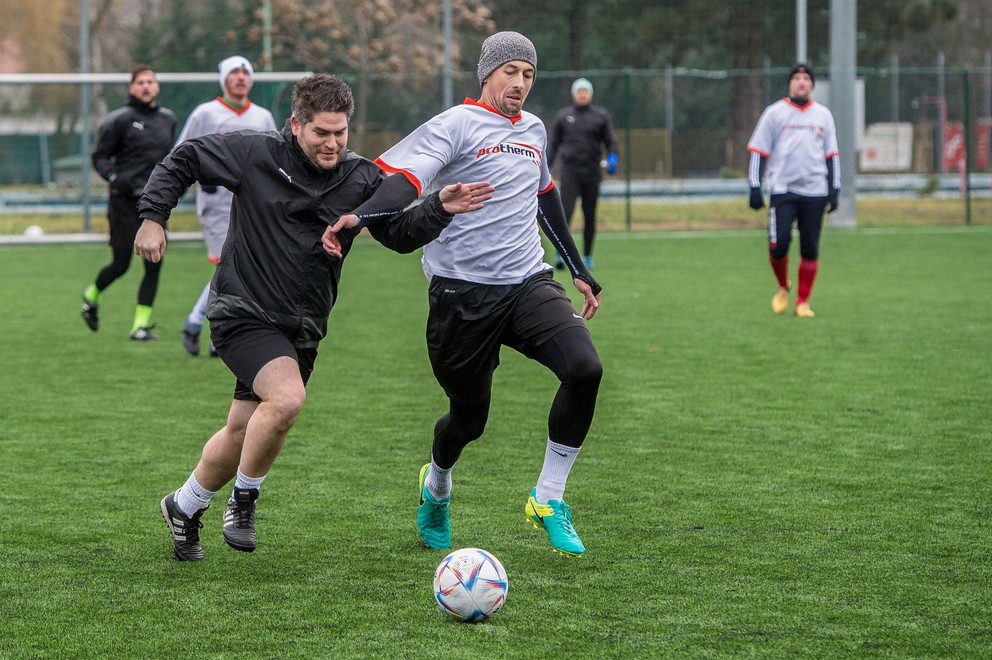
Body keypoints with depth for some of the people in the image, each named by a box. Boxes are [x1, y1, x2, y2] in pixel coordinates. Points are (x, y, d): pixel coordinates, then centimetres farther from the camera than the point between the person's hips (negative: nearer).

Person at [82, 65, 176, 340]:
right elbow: (100, 156, -4)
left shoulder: (167, 119, 12)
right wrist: (115, 178, -19)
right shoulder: (120, 120, -6)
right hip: (125, 201, -5)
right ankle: (91, 296, 29)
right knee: (121, 264, -2)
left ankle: (141, 325, 2)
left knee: (154, 264, -4)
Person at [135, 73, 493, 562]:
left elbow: (400, 233, 3)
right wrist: (153, 217, -7)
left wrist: (440, 209, -14)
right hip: (243, 313, -5)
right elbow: (184, 159, 0)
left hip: (301, 328, 5)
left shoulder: (361, 178, 1)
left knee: (243, 432, 9)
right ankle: (244, 499, -5)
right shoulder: (256, 154, -10)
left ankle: (184, 507, 34)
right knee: (287, 398, -28)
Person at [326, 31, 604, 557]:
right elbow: (402, 177, -21)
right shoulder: (455, 126, -6)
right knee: (469, 418, 5)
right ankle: (436, 488, 42)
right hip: (462, 292, -5)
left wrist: (579, 271, 35)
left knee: (585, 369, -20)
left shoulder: (534, 131, 16)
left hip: (529, 283, 5)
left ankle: (547, 500, -4)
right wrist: (357, 215, -41)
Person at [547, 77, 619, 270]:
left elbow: (611, 140, 5)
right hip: (569, 169, -1)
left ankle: (587, 256, 15)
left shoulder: (601, 116, 8)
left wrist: (613, 158, -13)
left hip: (592, 171, 1)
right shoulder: (563, 116, 9)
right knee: (565, 212, -14)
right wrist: (546, 166, 7)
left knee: (590, 216, 7)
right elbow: (553, 143, 13)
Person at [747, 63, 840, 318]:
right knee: (778, 244, -13)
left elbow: (831, 155, 15)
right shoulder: (774, 113, 5)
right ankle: (783, 288, 14)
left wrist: (834, 190, 8)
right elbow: (758, 151, 4)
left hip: (814, 192, 2)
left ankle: (803, 302, 8)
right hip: (782, 190, -2)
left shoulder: (823, 115, 12)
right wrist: (755, 188, -3)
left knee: (810, 248, -1)